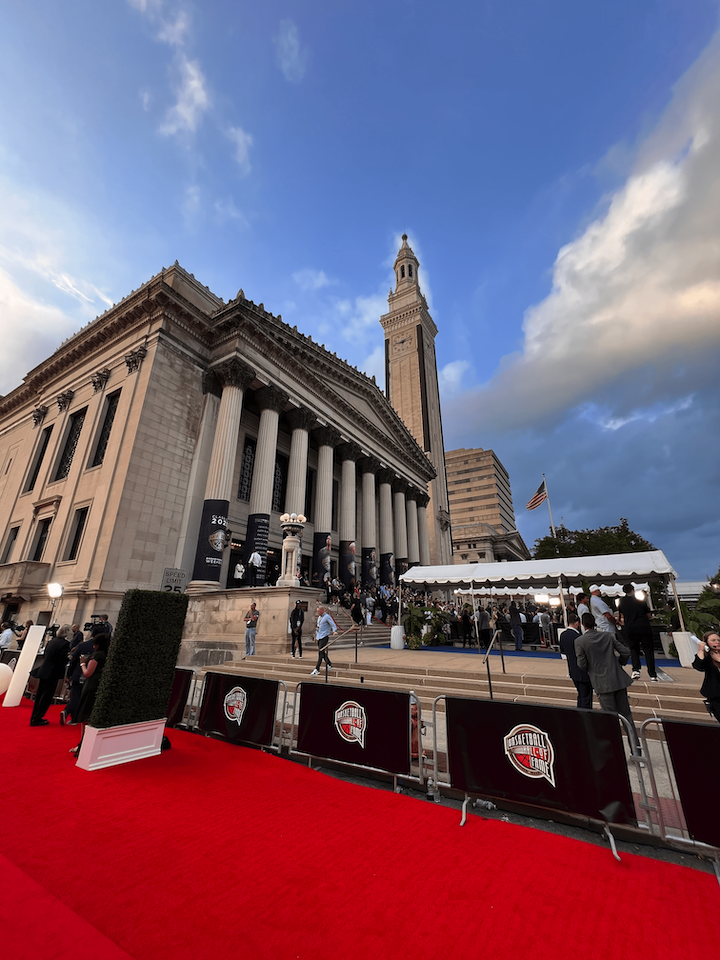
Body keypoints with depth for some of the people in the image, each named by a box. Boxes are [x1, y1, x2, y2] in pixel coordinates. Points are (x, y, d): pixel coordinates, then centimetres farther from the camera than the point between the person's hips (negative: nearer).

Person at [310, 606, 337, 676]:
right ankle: (329, 665, 26)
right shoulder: (319, 617, 16)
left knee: (321, 652, -12)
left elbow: (333, 625, -15)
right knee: (321, 652, 11)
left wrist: (334, 631, -32)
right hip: (319, 637, 9)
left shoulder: (327, 617, -9)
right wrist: (316, 634, 29)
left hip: (324, 637, -8)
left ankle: (317, 669, -14)